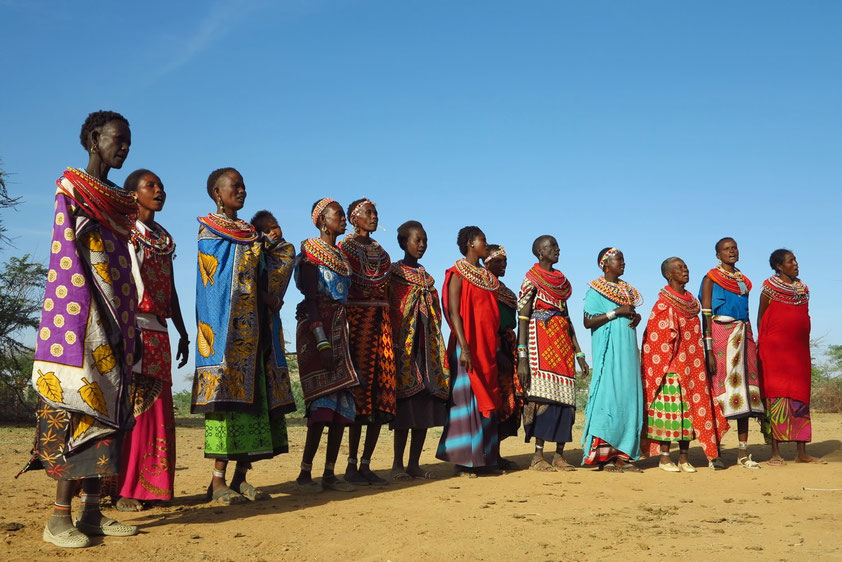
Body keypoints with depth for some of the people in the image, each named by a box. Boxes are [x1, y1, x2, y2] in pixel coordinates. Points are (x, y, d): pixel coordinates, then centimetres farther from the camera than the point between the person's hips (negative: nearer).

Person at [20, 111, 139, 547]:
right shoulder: (72, 186, 0)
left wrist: (129, 322, 13)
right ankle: (59, 517, -8)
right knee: (79, 401, -11)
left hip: (117, 315, 7)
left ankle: (92, 511, 7)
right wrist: (92, 310, -19)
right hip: (82, 311, -7)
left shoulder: (120, 201, 21)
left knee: (107, 404, 3)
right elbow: (68, 253, -10)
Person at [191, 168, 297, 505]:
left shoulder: (250, 233, 22)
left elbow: (285, 255, 12)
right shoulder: (209, 229, 3)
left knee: (255, 395, 1)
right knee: (228, 393, -12)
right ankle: (218, 482, -10)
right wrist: (266, 296, -6)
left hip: (255, 323, 7)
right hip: (226, 322, -7)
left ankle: (241, 477, 5)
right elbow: (227, 276, -9)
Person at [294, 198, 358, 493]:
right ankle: (305, 473, -7)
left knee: (342, 404, 3)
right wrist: (322, 341, -21)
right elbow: (310, 299, -13)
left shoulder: (341, 256, 19)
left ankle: (329, 473, 7)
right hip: (317, 329, -8)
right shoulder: (311, 251, -4)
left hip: (339, 329, 8)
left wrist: (340, 338, 14)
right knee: (324, 402, -14)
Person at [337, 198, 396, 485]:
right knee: (361, 389, -10)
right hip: (357, 318, -6)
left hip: (382, 321, 6)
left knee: (381, 394, 1)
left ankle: (365, 464, 6)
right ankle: (352, 465, -4)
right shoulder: (344, 247, 2)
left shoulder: (380, 251, 21)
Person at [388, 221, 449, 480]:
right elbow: (386, 309, -7)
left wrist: (437, 347, 12)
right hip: (404, 346, -6)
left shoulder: (426, 276, 20)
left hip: (427, 346, 6)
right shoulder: (393, 272, 1)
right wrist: (393, 345, -16)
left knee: (427, 405, 3)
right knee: (407, 403, -10)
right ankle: (398, 464, -3)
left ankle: (414, 463, 9)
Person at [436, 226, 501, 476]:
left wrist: (496, 347, 13)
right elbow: (454, 313, -12)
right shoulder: (459, 273, -4)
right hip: (468, 344, -7)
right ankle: (464, 462, -3)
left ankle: (485, 458, 12)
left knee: (488, 401, 7)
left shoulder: (488, 277, 18)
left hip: (488, 347, 7)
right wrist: (464, 347, -21)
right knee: (466, 399, -7)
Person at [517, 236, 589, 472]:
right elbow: (522, 319, -9)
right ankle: (538, 456, -7)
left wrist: (579, 353, 17)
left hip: (562, 342, 7)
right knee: (544, 395, -11)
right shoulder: (532, 279, -2)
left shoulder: (562, 281, 18)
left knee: (564, 397, 2)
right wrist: (522, 358, -18)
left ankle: (559, 455, 7)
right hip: (541, 341, -7)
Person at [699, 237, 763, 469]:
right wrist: (709, 350, -14)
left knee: (744, 390, 3)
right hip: (721, 335, -6)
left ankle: (743, 452, 6)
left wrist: (751, 343, 14)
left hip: (743, 336, 6)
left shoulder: (743, 281, 18)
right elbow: (706, 315, -7)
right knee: (721, 389, -8)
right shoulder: (711, 278, -1)